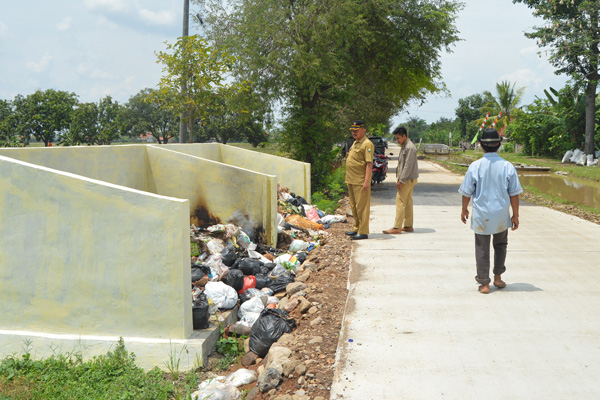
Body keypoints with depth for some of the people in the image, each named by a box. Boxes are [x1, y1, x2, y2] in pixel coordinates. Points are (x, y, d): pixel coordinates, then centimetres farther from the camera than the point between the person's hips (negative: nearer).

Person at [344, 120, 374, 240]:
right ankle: (356, 228, 26)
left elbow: (369, 164, -18)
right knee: (354, 206, 16)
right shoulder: (355, 143, 18)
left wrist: (366, 181, -24)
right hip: (351, 181, 10)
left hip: (360, 182, -10)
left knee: (362, 206, -6)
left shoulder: (367, 144, -11)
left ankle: (363, 232, -3)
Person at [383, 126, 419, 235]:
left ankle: (397, 228, -9)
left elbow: (408, 166, -21)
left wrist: (401, 180, -20)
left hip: (408, 179, -10)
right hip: (404, 179, 10)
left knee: (400, 202, -10)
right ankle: (408, 226, 16)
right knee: (407, 202, 11)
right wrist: (399, 178, 14)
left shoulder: (410, 148, -17)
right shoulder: (404, 146, 16)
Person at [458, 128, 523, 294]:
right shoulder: (508, 166, -8)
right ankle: (498, 277, 27)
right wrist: (515, 215, 6)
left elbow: (467, 192, -3)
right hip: (502, 215, 1)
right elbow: (514, 194, -4)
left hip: (481, 216, -1)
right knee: (500, 245, 23)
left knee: (482, 249, 9)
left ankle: (484, 283, 13)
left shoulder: (475, 166, -10)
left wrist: (464, 210, 13)